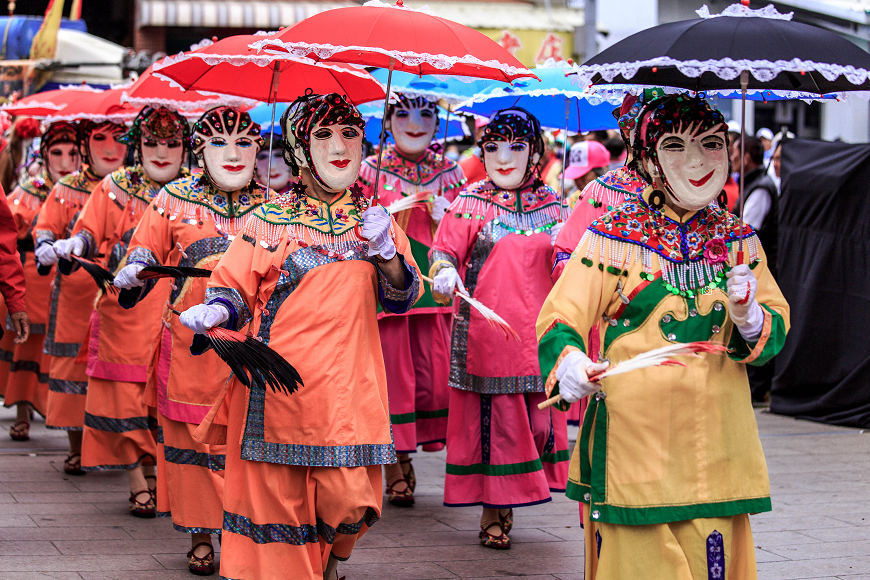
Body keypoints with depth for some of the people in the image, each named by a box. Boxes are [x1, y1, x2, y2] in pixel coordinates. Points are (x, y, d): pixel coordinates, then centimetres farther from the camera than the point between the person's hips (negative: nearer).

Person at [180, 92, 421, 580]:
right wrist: (215, 311, -16)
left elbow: (403, 299, 6)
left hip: (348, 382, 1)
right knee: (276, 496, -2)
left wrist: (385, 252, -11)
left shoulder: (375, 221, 11)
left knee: (350, 501, -6)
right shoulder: (268, 221, 4)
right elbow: (235, 289, 6)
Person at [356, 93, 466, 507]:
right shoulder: (370, 171, 3)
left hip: (434, 287, 3)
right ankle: (396, 463, 5)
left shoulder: (450, 173, 10)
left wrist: (444, 217, -5)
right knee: (392, 369, -3)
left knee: (434, 371, 0)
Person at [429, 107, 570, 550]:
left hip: (538, 332, 3)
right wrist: (444, 273, -23)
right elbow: (443, 252, -3)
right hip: (486, 331, -3)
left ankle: (509, 498, 20)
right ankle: (494, 508, 10)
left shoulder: (552, 204, 10)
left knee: (539, 419, 3)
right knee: (494, 417, -1)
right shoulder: (470, 203, 1)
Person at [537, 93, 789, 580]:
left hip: (715, 444, 3)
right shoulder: (611, 237, -2)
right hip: (632, 442, -3)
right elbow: (561, 317, -5)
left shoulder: (739, 242, 9)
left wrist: (749, 318, -15)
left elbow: (777, 329, 8)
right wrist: (568, 362, -26)